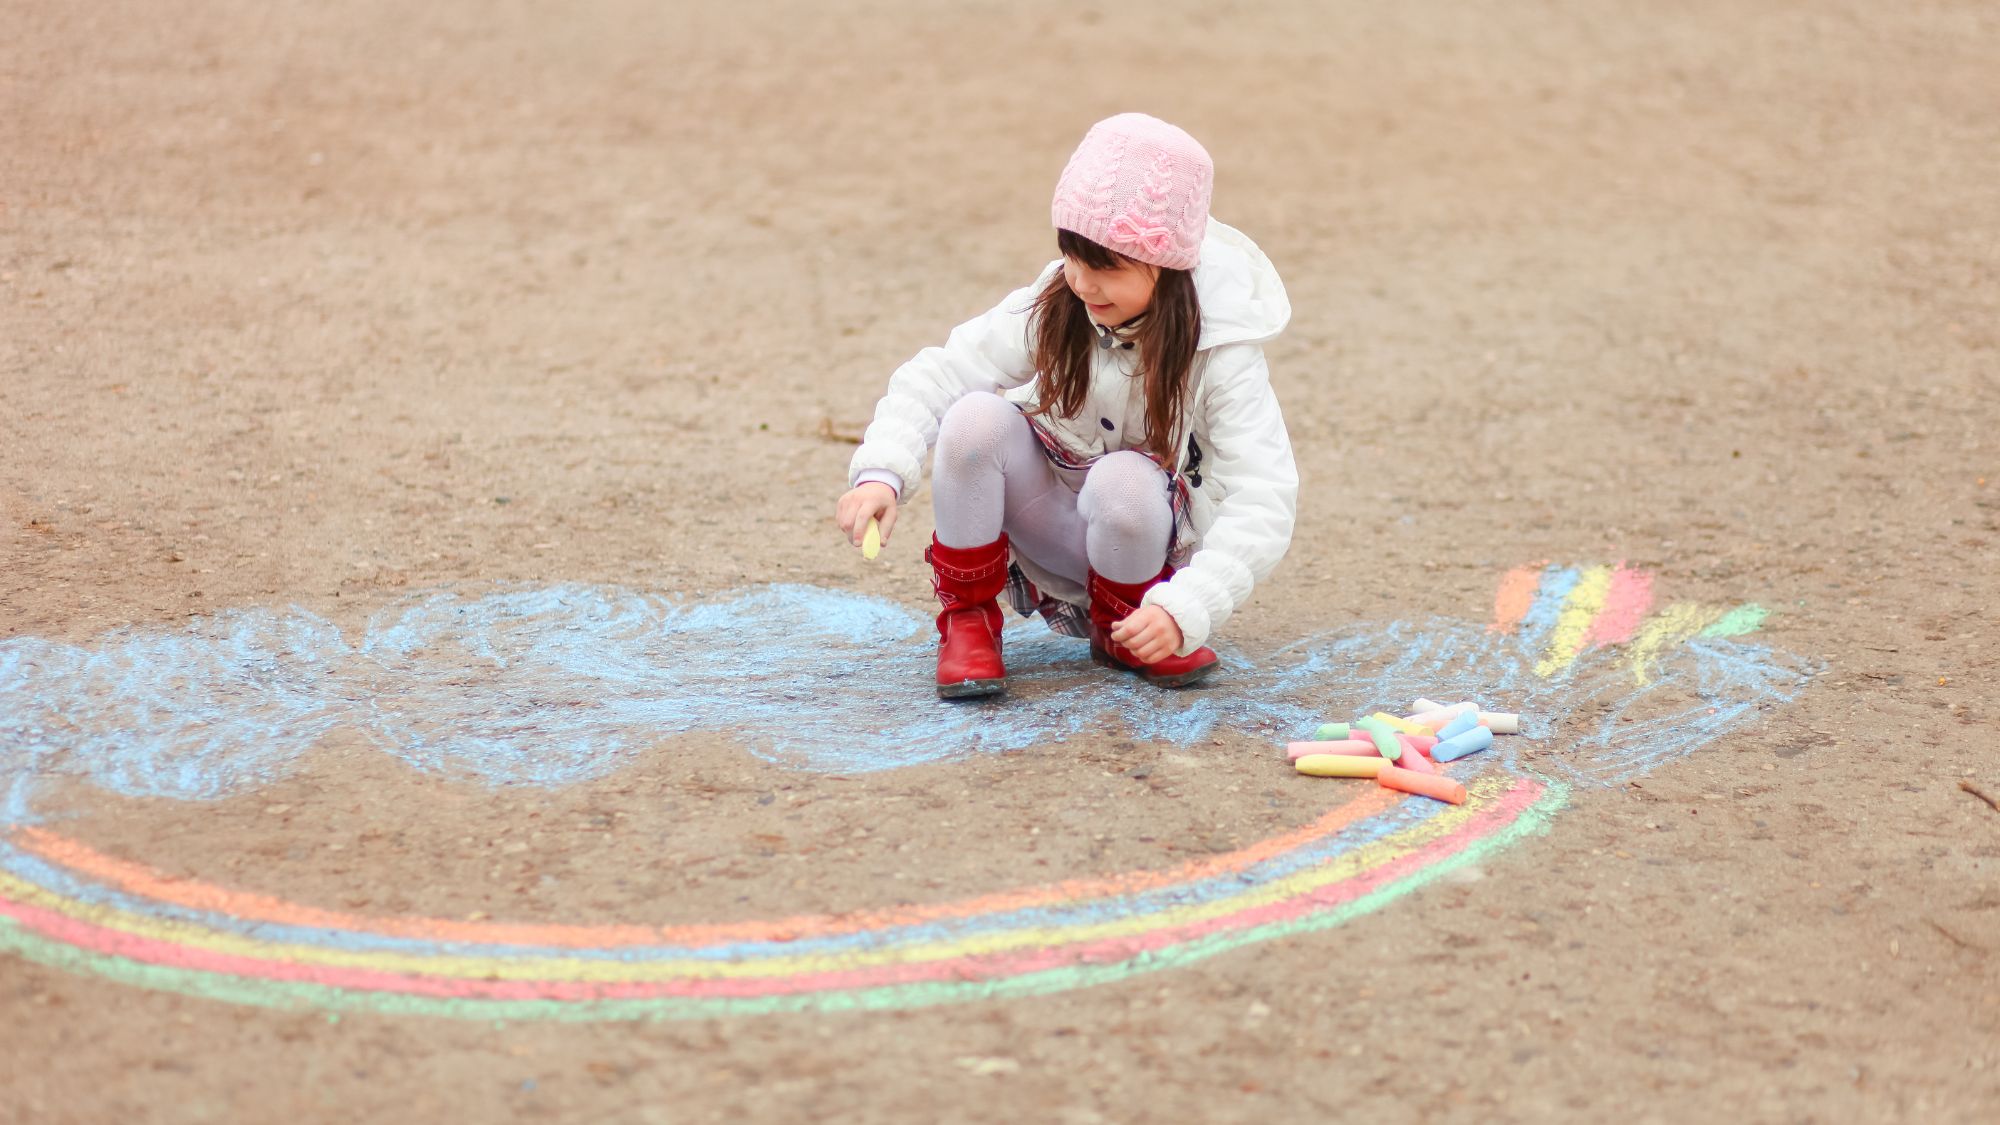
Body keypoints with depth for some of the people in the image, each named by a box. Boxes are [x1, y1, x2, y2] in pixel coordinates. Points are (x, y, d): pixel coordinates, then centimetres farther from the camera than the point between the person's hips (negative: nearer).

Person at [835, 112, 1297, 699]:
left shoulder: (1222, 352, -23)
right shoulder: (1051, 309, -15)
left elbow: (1265, 501, -30)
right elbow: (935, 378, -15)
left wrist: (1186, 608, -44)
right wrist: (881, 472, -34)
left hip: (1145, 540, -2)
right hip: (1048, 526, 2)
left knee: (1125, 482, -37)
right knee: (976, 416, -26)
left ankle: (1120, 631, -5)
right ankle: (967, 619, -8)